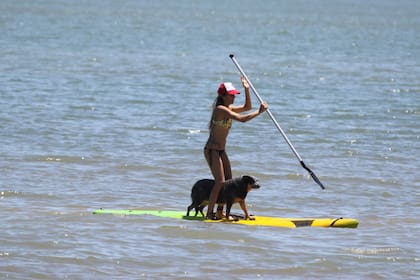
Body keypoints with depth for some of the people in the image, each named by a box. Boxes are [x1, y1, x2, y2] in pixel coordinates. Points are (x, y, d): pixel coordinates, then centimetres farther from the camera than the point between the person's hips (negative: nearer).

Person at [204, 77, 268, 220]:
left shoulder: (228, 108, 11)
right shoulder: (221, 109, -19)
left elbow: (247, 107, 20)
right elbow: (242, 119, -28)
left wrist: (247, 90, 9)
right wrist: (259, 111, -21)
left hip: (221, 151, 10)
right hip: (212, 150, -10)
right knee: (220, 182, -16)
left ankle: (220, 211, 16)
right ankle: (209, 213, -14)